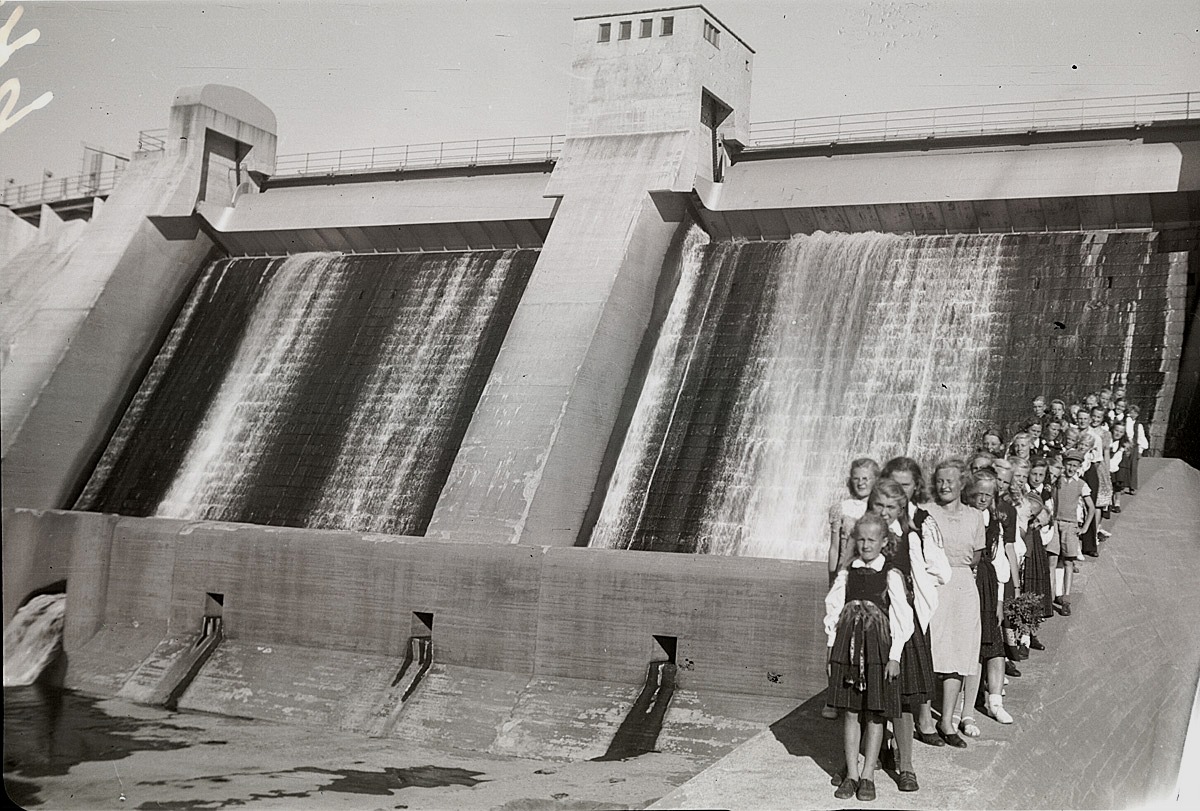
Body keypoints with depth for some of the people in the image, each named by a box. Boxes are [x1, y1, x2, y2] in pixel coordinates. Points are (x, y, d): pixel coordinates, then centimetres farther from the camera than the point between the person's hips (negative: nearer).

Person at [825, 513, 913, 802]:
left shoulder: (891, 576, -6)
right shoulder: (847, 572, 4)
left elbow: (901, 618, -6)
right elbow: (833, 610, 8)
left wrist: (895, 656, -9)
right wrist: (832, 649, 5)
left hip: (878, 647, -3)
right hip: (847, 645, 3)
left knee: (875, 713, 3)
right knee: (850, 711, 7)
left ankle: (868, 775, 13)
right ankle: (851, 774, 15)